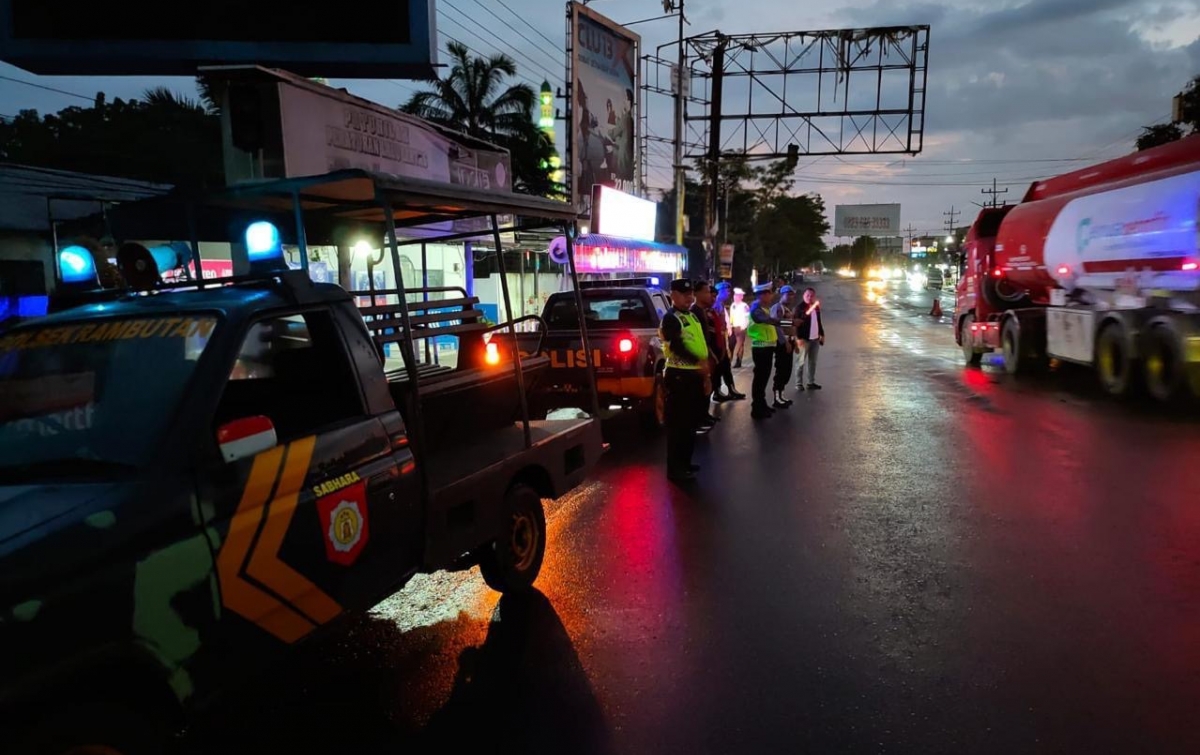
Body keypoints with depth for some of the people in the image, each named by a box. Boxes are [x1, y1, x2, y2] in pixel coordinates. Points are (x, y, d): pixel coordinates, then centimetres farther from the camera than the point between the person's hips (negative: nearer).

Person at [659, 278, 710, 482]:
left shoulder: (692, 316, 17)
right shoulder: (670, 319, -12)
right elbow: (677, 346, -24)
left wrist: (706, 362, 12)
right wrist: (697, 362, -32)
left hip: (695, 374, 10)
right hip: (680, 375, -10)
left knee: (691, 421, 17)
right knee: (678, 423, -6)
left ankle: (685, 462, 28)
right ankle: (675, 469, 0)